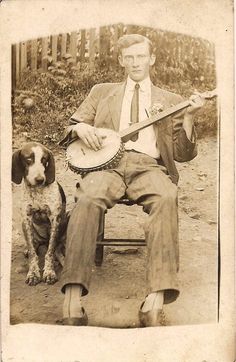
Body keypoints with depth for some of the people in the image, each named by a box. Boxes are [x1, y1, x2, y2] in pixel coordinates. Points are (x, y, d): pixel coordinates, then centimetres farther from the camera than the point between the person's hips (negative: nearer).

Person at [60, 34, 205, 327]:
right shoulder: (102, 91, 26)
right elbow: (72, 124, 24)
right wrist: (81, 128, -1)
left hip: (149, 167, 0)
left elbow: (183, 154, 15)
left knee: (166, 197, -36)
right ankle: (72, 303, -37)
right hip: (108, 163, 0)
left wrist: (188, 117, -2)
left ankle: (155, 303, -40)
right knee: (88, 198, -34)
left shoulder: (171, 101, 23)